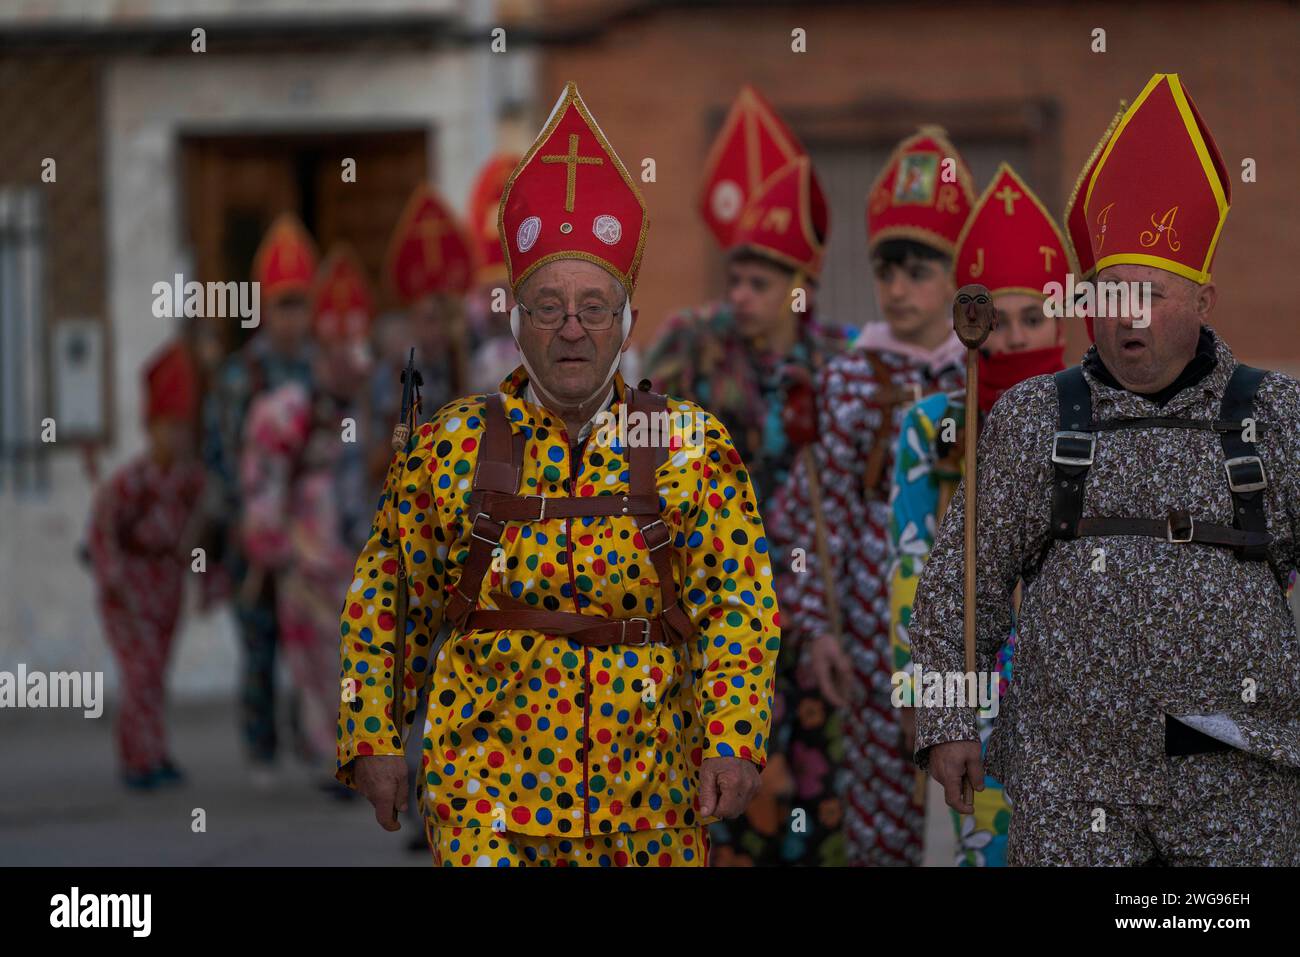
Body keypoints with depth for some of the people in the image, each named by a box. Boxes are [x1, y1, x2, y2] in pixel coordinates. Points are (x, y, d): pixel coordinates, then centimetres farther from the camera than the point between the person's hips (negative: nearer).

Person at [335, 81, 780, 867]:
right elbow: (382, 604, 10)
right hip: (485, 792, -1)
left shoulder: (693, 448, 3)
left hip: (649, 800, 1)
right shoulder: (446, 447, 4)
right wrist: (374, 738, 4)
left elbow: (742, 603, -1)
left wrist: (733, 741, -12)